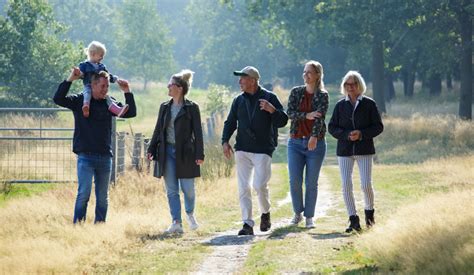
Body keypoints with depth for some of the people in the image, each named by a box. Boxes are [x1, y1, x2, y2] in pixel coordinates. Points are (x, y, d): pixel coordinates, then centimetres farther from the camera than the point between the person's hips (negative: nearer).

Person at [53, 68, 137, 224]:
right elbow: (58, 99, -13)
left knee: (103, 197, 8)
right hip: (86, 156, -4)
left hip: (105, 157, 4)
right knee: (84, 193, -11)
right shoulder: (79, 101, -1)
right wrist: (70, 80, -18)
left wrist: (127, 93, -2)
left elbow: (131, 112, 9)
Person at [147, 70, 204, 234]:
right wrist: (151, 149, 7)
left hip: (185, 153, -4)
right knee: (171, 190, -1)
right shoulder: (165, 107, 11)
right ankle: (176, 223, 0)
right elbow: (158, 130, 15)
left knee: (187, 188, 0)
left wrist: (199, 154, -11)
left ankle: (190, 214, 27)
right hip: (167, 151, 4)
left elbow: (197, 132, -5)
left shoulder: (191, 108, -3)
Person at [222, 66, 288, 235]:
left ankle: (265, 213, 15)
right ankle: (247, 224, 2)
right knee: (243, 187, -1)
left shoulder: (269, 98, 0)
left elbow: (282, 121, -3)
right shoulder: (239, 100, 12)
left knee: (259, 185, -12)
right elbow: (230, 123, 16)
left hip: (263, 150, -4)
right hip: (242, 149, 4)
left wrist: (272, 110, -22)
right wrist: (225, 141, 0)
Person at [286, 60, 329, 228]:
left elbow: (320, 117, -17)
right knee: (295, 180, -2)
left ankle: (309, 217, 10)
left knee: (311, 182, 0)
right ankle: (298, 213, 16)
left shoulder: (323, 95, -2)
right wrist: (306, 115, -23)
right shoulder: (296, 92, 6)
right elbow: (290, 113, -6)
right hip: (296, 142, 2)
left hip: (316, 143, -2)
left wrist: (314, 136, -33)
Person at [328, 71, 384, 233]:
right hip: (344, 151, 2)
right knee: (346, 185, -6)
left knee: (366, 184, -8)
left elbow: (378, 126, 1)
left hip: (364, 150, -2)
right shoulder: (340, 105, 8)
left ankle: (369, 212, 19)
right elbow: (332, 127, 6)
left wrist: (362, 134, -15)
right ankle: (353, 220, 0)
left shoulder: (369, 104, 2)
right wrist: (346, 135, -12)